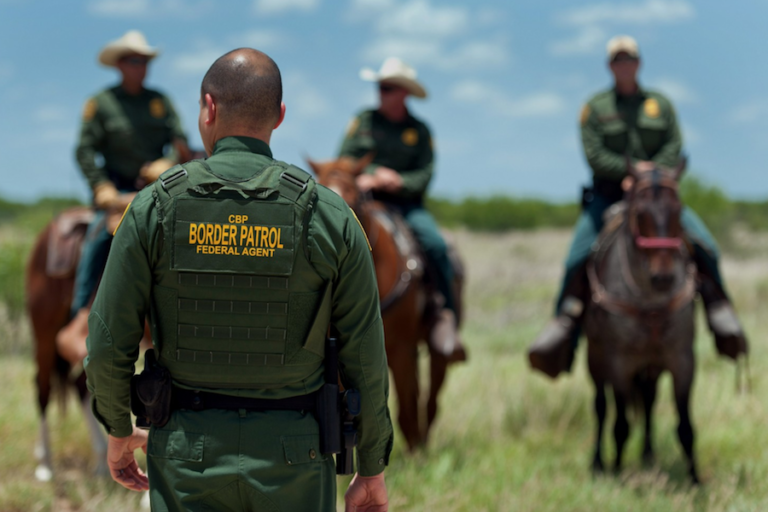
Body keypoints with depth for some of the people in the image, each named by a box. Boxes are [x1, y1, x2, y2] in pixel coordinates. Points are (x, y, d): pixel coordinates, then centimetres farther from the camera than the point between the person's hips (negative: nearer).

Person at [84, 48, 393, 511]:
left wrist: (119, 430, 14)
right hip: (290, 455, 0)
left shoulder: (154, 208, -6)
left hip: (188, 453, 0)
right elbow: (365, 357, -5)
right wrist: (372, 470, 7)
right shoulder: (328, 215, -7)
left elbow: (108, 345, -4)